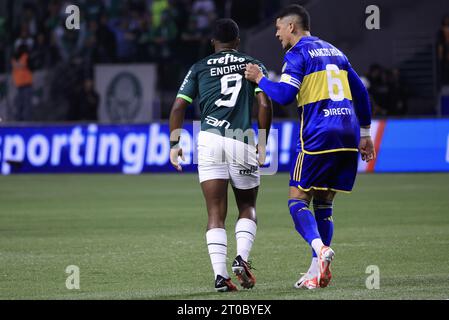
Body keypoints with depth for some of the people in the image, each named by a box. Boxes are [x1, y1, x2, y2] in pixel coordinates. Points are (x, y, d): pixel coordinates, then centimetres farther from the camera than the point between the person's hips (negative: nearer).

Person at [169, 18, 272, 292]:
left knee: (216, 213, 3)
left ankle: (220, 274, -11)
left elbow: (178, 107, 7)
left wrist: (175, 144, 12)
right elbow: (265, 105, 0)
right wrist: (262, 143, 6)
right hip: (242, 141, 0)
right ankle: (242, 257, -8)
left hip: (210, 140, 0)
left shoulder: (200, 68, 14)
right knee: (248, 207, 16)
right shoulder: (253, 65, 12)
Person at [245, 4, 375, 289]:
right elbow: (360, 92, 22)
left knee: (298, 199, -1)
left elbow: (284, 95, -13)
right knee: (323, 203, 13)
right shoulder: (334, 51, 21)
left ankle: (320, 248, -27)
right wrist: (365, 134, 27)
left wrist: (259, 79, 4)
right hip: (348, 134, 7)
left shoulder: (297, 54, -2)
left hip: (319, 136, -7)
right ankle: (317, 271, 7)